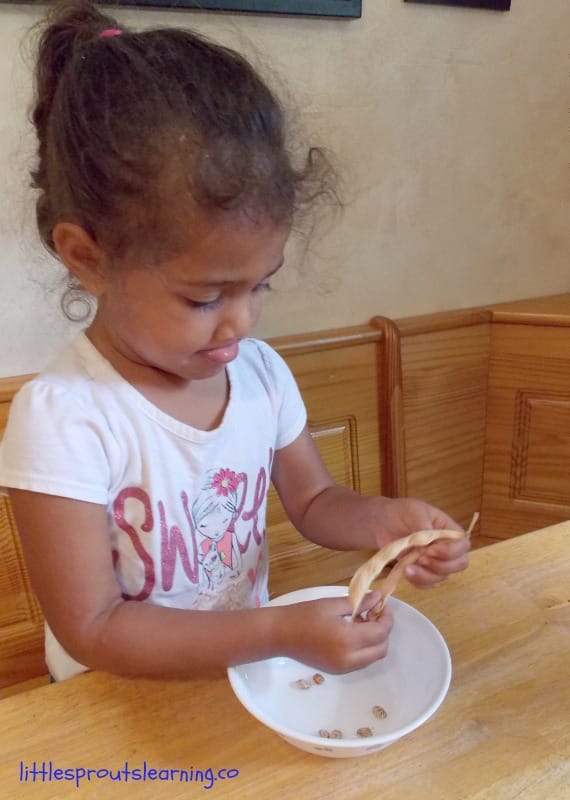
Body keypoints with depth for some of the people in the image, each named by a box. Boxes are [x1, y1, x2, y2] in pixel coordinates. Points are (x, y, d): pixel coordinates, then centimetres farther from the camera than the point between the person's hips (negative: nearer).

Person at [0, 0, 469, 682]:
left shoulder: (261, 371, -7)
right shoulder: (61, 418, -23)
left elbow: (311, 501, 7)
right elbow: (92, 630, -20)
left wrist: (382, 521, -13)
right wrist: (280, 633, -27)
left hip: (251, 671, 4)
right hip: (120, 707, -3)